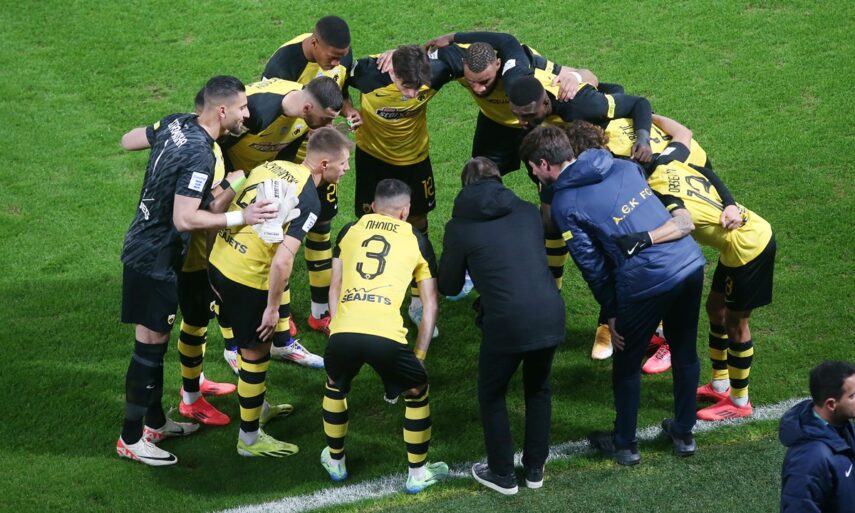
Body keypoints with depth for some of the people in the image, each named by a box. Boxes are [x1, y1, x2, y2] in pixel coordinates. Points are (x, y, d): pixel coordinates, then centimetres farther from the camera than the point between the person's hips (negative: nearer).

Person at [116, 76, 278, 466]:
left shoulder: (176, 124, -1)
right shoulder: (200, 156, -27)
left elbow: (128, 140, 15)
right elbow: (185, 219, -31)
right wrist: (241, 217, -28)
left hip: (142, 245, 10)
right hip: (155, 259, -10)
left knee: (156, 342, 20)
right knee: (150, 346, -1)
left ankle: (155, 420, 33)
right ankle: (131, 439, 8)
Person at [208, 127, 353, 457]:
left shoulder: (272, 166, 6)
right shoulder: (308, 200, -17)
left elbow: (227, 206, 12)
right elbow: (282, 261, -24)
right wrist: (272, 308, -12)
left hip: (219, 260, 8)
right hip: (248, 278, -8)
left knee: (251, 344, 28)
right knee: (256, 352, 10)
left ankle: (256, 407, 49)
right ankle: (249, 439, 22)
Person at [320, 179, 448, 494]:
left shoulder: (350, 230, 24)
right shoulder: (416, 240, 20)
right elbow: (430, 305, 19)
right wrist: (419, 355, 23)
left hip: (343, 331, 2)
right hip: (387, 336, -2)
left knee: (335, 388, 33)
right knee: (416, 393, 25)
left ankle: (335, 462, 46)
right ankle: (418, 473, 31)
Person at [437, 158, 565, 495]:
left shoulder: (460, 227, 3)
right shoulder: (528, 211, 13)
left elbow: (449, 286, 11)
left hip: (508, 321, -4)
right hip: (550, 313, 4)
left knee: (492, 394, 21)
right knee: (538, 389, 27)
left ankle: (503, 475, 29)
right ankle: (535, 469, 36)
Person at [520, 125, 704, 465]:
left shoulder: (565, 204, -6)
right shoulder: (625, 166, 10)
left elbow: (591, 264, -3)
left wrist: (611, 312, 6)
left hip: (646, 283, -6)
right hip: (691, 262, 6)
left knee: (627, 365, 17)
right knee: (685, 352, 23)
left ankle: (625, 444, 32)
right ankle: (683, 434, 39)